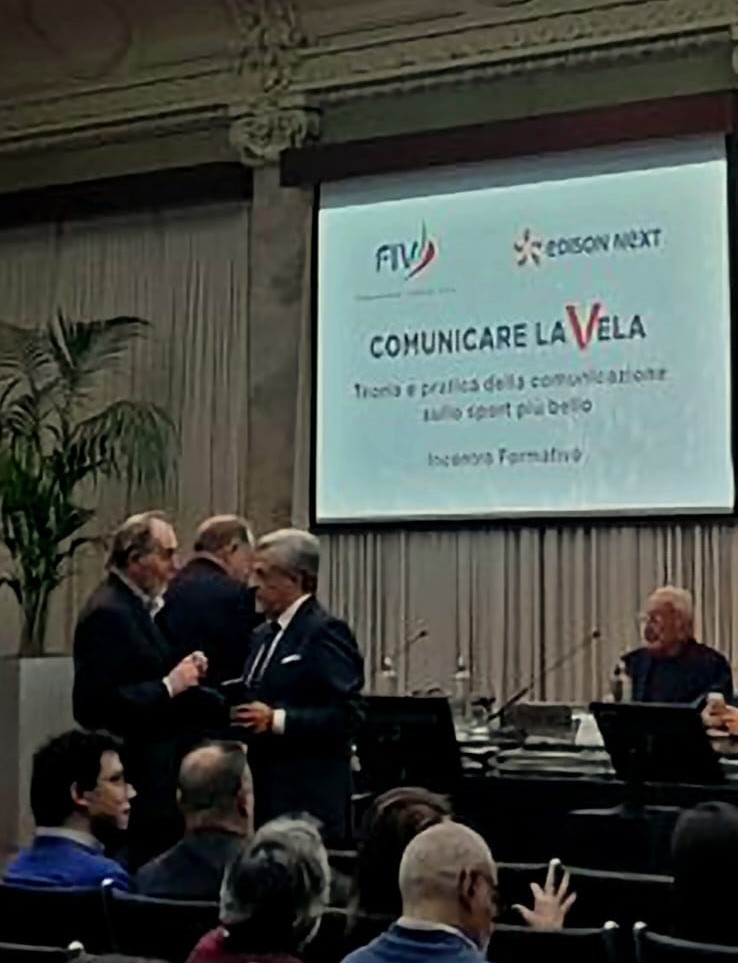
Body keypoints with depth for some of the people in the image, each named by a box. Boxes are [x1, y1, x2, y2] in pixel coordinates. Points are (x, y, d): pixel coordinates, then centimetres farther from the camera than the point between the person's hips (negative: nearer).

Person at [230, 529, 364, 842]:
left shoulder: (325, 632, -9)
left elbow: (346, 714, -16)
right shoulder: (264, 635, 17)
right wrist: (237, 711, 4)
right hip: (263, 794, 8)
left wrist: (276, 720, -20)